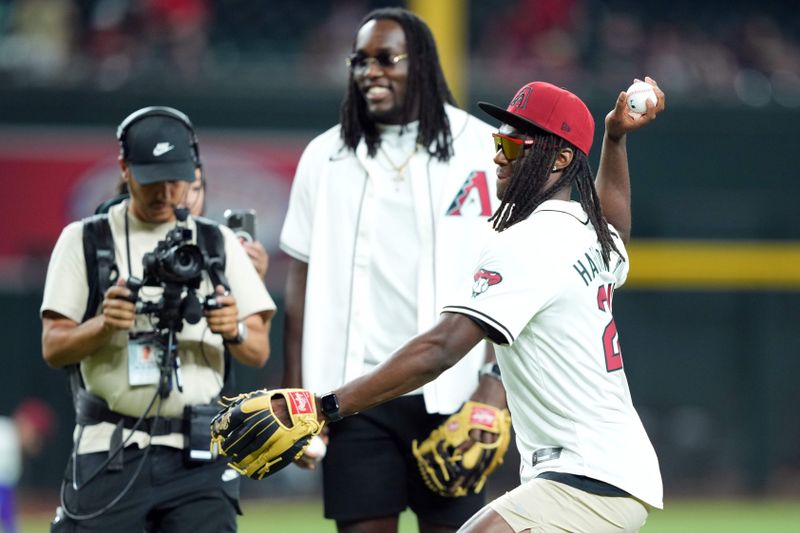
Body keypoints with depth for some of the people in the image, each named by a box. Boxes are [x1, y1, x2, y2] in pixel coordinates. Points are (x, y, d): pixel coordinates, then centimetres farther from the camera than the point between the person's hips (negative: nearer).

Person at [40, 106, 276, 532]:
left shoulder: (219, 243, 13)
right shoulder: (84, 240, 7)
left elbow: (259, 352, 9)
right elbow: (53, 348, 1)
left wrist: (236, 331, -14)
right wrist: (102, 326, -20)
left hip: (197, 457, 1)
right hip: (110, 454, -1)